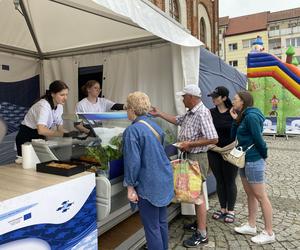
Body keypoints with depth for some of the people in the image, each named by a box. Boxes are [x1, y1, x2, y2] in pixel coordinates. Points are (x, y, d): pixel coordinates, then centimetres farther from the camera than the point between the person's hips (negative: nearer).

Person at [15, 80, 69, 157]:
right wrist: (64, 134, -46)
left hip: (40, 137, 7)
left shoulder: (59, 106, -5)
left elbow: (59, 126, 0)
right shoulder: (43, 105, -28)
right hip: (26, 138, -7)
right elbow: (41, 130, -43)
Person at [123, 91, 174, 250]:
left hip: (148, 185, -8)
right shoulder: (155, 126, 8)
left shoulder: (132, 131, -17)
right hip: (164, 181, 8)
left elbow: (133, 162, -20)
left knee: (152, 227, 6)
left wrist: (130, 187, -13)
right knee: (162, 221, 20)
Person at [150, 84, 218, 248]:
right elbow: (177, 120, 24)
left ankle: (202, 234, 11)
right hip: (190, 156, 9)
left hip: (197, 158, -9)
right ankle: (200, 223, 36)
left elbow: (213, 139, -25)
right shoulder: (191, 113, 9)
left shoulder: (202, 114, -21)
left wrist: (190, 144, -22)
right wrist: (159, 114, 20)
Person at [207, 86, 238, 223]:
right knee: (219, 181, 14)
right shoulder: (210, 113, 1)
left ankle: (231, 210, 25)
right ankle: (223, 209, 30)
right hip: (214, 152, 3)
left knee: (230, 181, 8)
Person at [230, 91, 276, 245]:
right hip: (245, 160, 10)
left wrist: (264, 155, -6)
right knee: (250, 194, 17)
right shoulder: (243, 116, 12)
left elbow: (258, 139, -19)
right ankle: (251, 226, 30)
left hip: (254, 161, -10)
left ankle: (269, 233, 13)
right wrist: (235, 119, 1)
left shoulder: (251, 116, -18)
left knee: (261, 197, 0)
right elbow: (234, 136, 10)